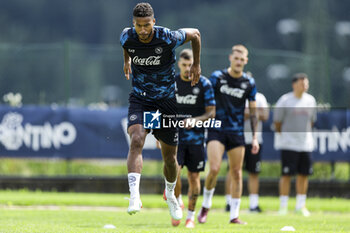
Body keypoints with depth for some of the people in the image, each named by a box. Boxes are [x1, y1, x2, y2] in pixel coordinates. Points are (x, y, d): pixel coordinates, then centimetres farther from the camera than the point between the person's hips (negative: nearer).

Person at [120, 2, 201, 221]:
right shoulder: (127, 37, -11)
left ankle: (170, 193, 38)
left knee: (170, 157, 7)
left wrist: (196, 64, 8)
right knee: (136, 140, -26)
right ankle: (134, 197, -34)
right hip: (140, 99, 1)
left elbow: (195, 34, 1)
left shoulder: (168, 38, -19)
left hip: (167, 100, -1)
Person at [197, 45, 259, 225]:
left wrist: (254, 138, 4)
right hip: (216, 130, -3)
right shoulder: (217, 77, -2)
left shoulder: (249, 83, 5)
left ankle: (234, 215, 9)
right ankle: (206, 206, 5)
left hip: (237, 132, 3)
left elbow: (253, 112, 9)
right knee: (214, 169, -17)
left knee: (236, 174, 1)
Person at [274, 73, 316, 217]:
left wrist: (305, 133, 15)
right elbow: (277, 121, 0)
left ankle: (301, 205, 14)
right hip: (288, 144, -5)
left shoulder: (310, 100, 8)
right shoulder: (285, 101, -6)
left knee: (304, 174, 5)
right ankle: (283, 206, 0)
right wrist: (282, 136, 4)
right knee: (287, 174, -6)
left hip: (305, 144, 5)